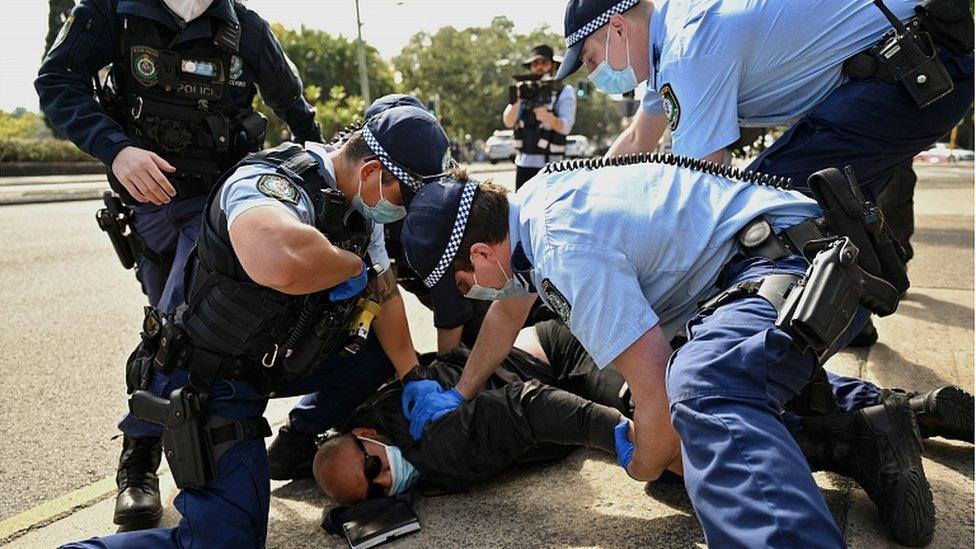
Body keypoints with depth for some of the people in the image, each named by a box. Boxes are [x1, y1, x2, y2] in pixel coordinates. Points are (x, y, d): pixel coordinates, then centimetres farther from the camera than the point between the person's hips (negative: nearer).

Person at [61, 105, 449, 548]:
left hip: (276, 359, 9)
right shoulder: (272, 184, -30)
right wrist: (354, 265, -32)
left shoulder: (362, 204, -2)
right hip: (209, 380, -9)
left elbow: (386, 295, 8)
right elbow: (283, 262, -54)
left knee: (383, 347, 7)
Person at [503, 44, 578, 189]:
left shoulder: (565, 92, 1)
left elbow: (565, 127, -13)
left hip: (548, 163, -4)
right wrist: (516, 101, -18)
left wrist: (545, 116, -32)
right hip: (523, 162, 4)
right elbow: (508, 122, 2)